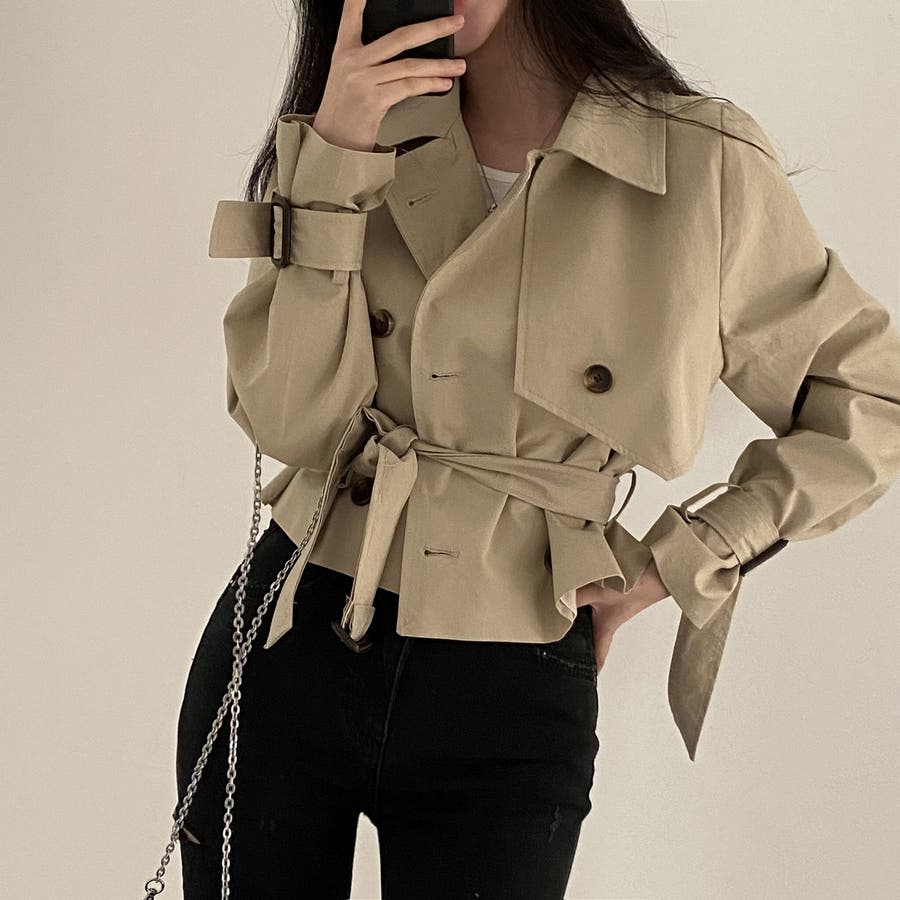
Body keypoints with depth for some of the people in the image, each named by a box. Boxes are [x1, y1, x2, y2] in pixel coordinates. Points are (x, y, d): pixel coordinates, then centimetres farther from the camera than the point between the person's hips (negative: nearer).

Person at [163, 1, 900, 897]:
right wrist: (334, 160, -16)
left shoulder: (703, 166, -8)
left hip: (509, 707, -2)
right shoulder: (367, 138, 1)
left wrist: (679, 563, -2)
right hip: (288, 655, 3)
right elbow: (291, 424, -9)